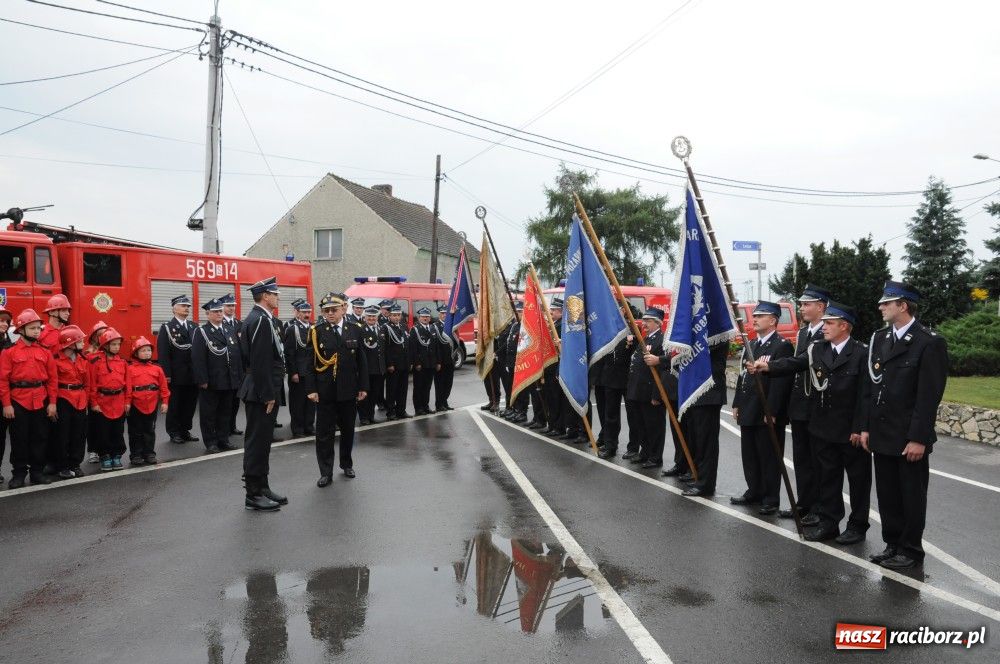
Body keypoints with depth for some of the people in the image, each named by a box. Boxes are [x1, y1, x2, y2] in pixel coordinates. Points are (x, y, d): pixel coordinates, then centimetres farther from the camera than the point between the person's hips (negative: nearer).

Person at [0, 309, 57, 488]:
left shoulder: (45, 352, 6)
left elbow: (52, 379, 5)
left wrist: (52, 402, 0)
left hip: (41, 402, 3)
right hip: (18, 402, -3)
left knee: (40, 437, 9)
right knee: (19, 439, 6)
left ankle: (37, 471, 20)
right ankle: (19, 473, 16)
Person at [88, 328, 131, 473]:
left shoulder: (122, 362, 6)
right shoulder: (96, 361, -6)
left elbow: (127, 383, 8)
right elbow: (92, 383, -6)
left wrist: (128, 401, 5)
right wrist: (94, 402, -8)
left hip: (119, 403, 3)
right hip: (102, 402, -3)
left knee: (118, 431, 10)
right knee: (103, 432, 5)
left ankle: (117, 456, 20)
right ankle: (105, 457, 15)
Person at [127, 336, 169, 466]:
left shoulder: (157, 369, 5)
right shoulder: (130, 369, -4)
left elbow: (163, 386, 6)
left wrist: (164, 402, 2)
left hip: (152, 405, 3)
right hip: (135, 405, -2)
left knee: (150, 430, 12)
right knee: (136, 432, 7)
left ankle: (149, 453, 21)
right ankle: (135, 455, 16)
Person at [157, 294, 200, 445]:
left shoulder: (194, 327, 11)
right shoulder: (166, 328, -2)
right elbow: (163, 353, -9)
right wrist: (166, 374, -16)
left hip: (192, 375, 4)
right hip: (176, 375, -4)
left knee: (190, 404, 9)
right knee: (174, 405, 5)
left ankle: (185, 430, 21)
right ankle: (174, 433, 14)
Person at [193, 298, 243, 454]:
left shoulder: (228, 331, 13)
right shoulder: (201, 332, -4)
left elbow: (237, 355, 12)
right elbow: (198, 358, -12)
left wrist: (239, 377, 7)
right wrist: (202, 380, -18)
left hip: (229, 381, 6)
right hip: (211, 382, -6)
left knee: (226, 412, 12)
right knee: (209, 413, 3)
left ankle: (223, 440, 21)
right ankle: (211, 443, 11)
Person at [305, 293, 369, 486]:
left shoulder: (355, 330, 3)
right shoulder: (316, 332, -4)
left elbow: (362, 361, 5)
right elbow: (309, 362, -4)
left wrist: (363, 387, 2)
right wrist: (311, 389, -10)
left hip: (349, 390, 2)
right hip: (325, 391, -2)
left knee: (348, 430, 14)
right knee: (324, 432, 2)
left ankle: (347, 464, 33)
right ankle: (326, 472, 11)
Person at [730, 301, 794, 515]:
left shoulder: (782, 346, -11)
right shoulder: (751, 345, 16)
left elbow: (781, 381, -17)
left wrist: (771, 412, -20)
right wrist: (737, 405, 14)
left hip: (768, 415, -8)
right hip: (748, 413, 8)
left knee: (769, 457, 1)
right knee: (749, 455, 15)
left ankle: (771, 499, 10)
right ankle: (754, 492, 27)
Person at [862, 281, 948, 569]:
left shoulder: (930, 343, -12)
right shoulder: (880, 339, 8)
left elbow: (930, 396, -15)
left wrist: (919, 438, -17)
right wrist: (866, 427, 7)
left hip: (909, 438, -6)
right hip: (882, 434, 6)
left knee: (912, 495, 7)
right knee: (887, 494, 13)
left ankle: (911, 550, 19)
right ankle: (893, 544, 27)